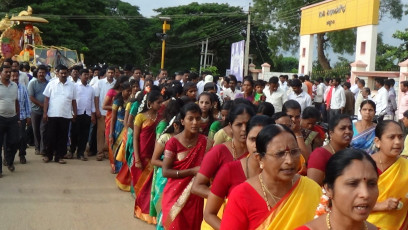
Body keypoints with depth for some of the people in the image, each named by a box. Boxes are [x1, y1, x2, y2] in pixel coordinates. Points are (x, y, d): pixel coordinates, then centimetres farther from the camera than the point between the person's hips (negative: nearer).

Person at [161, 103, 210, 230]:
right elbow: (165, 171, -14)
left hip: (195, 195, 3)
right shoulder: (173, 142, -10)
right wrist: (192, 171, -19)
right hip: (176, 195, -3)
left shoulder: (204, 141, 0)